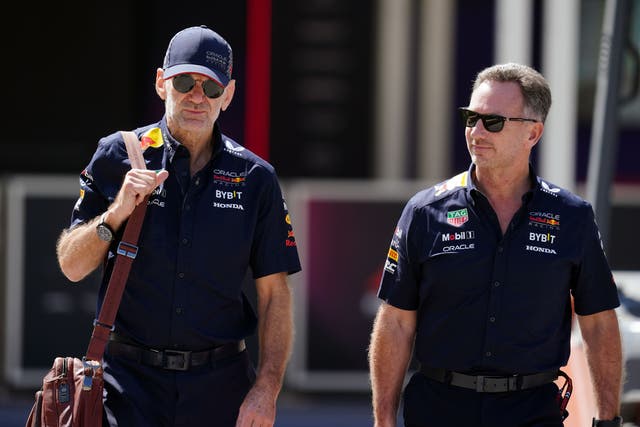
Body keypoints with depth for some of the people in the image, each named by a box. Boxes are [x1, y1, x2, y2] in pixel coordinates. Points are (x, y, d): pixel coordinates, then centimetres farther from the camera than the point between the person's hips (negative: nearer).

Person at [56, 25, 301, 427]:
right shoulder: (117, 156, 4)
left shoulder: (255, 178, 4)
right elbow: (72, 266, 5)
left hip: (222, 388, 1)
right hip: (131, 379, -1)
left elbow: (274, 294, 4)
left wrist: (266, 389, -6)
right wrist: (117, 212, -12)